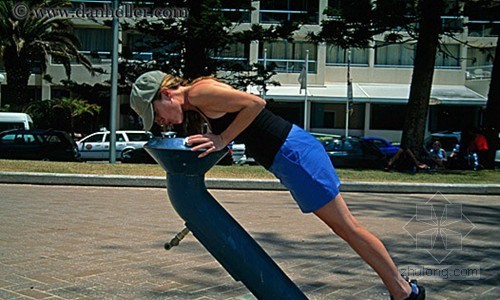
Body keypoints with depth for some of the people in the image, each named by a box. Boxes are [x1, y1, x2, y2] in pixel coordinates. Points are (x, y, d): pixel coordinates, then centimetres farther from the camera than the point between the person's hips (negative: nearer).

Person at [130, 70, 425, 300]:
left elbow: (255, 103, -23)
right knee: (344, 226, 15)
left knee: (347, 225, -1)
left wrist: (222, 140, -18)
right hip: (288, 156, 10)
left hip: (293, 153, -10)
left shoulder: (198, 92, -14)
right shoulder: (198, 102, 14)